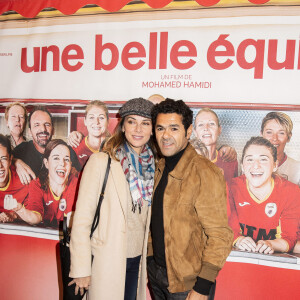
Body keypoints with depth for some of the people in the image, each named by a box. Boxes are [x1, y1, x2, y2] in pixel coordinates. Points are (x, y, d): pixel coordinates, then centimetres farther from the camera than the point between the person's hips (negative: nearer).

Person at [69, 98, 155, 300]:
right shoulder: (101, 162, -13)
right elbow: (82, 219, -13)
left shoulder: (151, 165, 2)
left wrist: (146, 256, 12)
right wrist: (81, 270, -12)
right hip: (107, 261, -5)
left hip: (137, 259, 5)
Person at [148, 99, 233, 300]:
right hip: (156, 272, 7)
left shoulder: (206, 173, -21)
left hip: (185, 284, -6)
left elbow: (220, 236, -20)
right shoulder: (161, 169, 3)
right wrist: (151, 260, 12)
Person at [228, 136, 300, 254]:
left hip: (274, 258, 0)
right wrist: (238, 240, -27)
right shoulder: (233, 188, -5)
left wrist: (270, 244, -28)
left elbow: (289, 238, -7)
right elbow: (231, 231, -5)